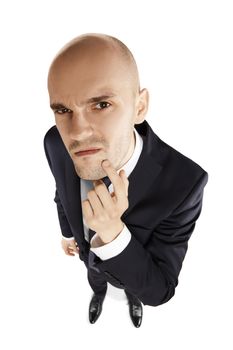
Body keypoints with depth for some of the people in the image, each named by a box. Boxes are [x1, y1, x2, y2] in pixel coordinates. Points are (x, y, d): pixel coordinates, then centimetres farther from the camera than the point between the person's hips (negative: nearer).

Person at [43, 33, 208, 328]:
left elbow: (158, 290, -38)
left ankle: (131, 298, 72)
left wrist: (113, 232, -55)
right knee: (96, 280, 36)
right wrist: (68, 231, 9)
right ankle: (99, 295, 73)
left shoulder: (182, 182, -48)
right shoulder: (57, 143, -35)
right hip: (88, 251, 2)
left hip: (136, 263, -1)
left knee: (133, 288, 34)